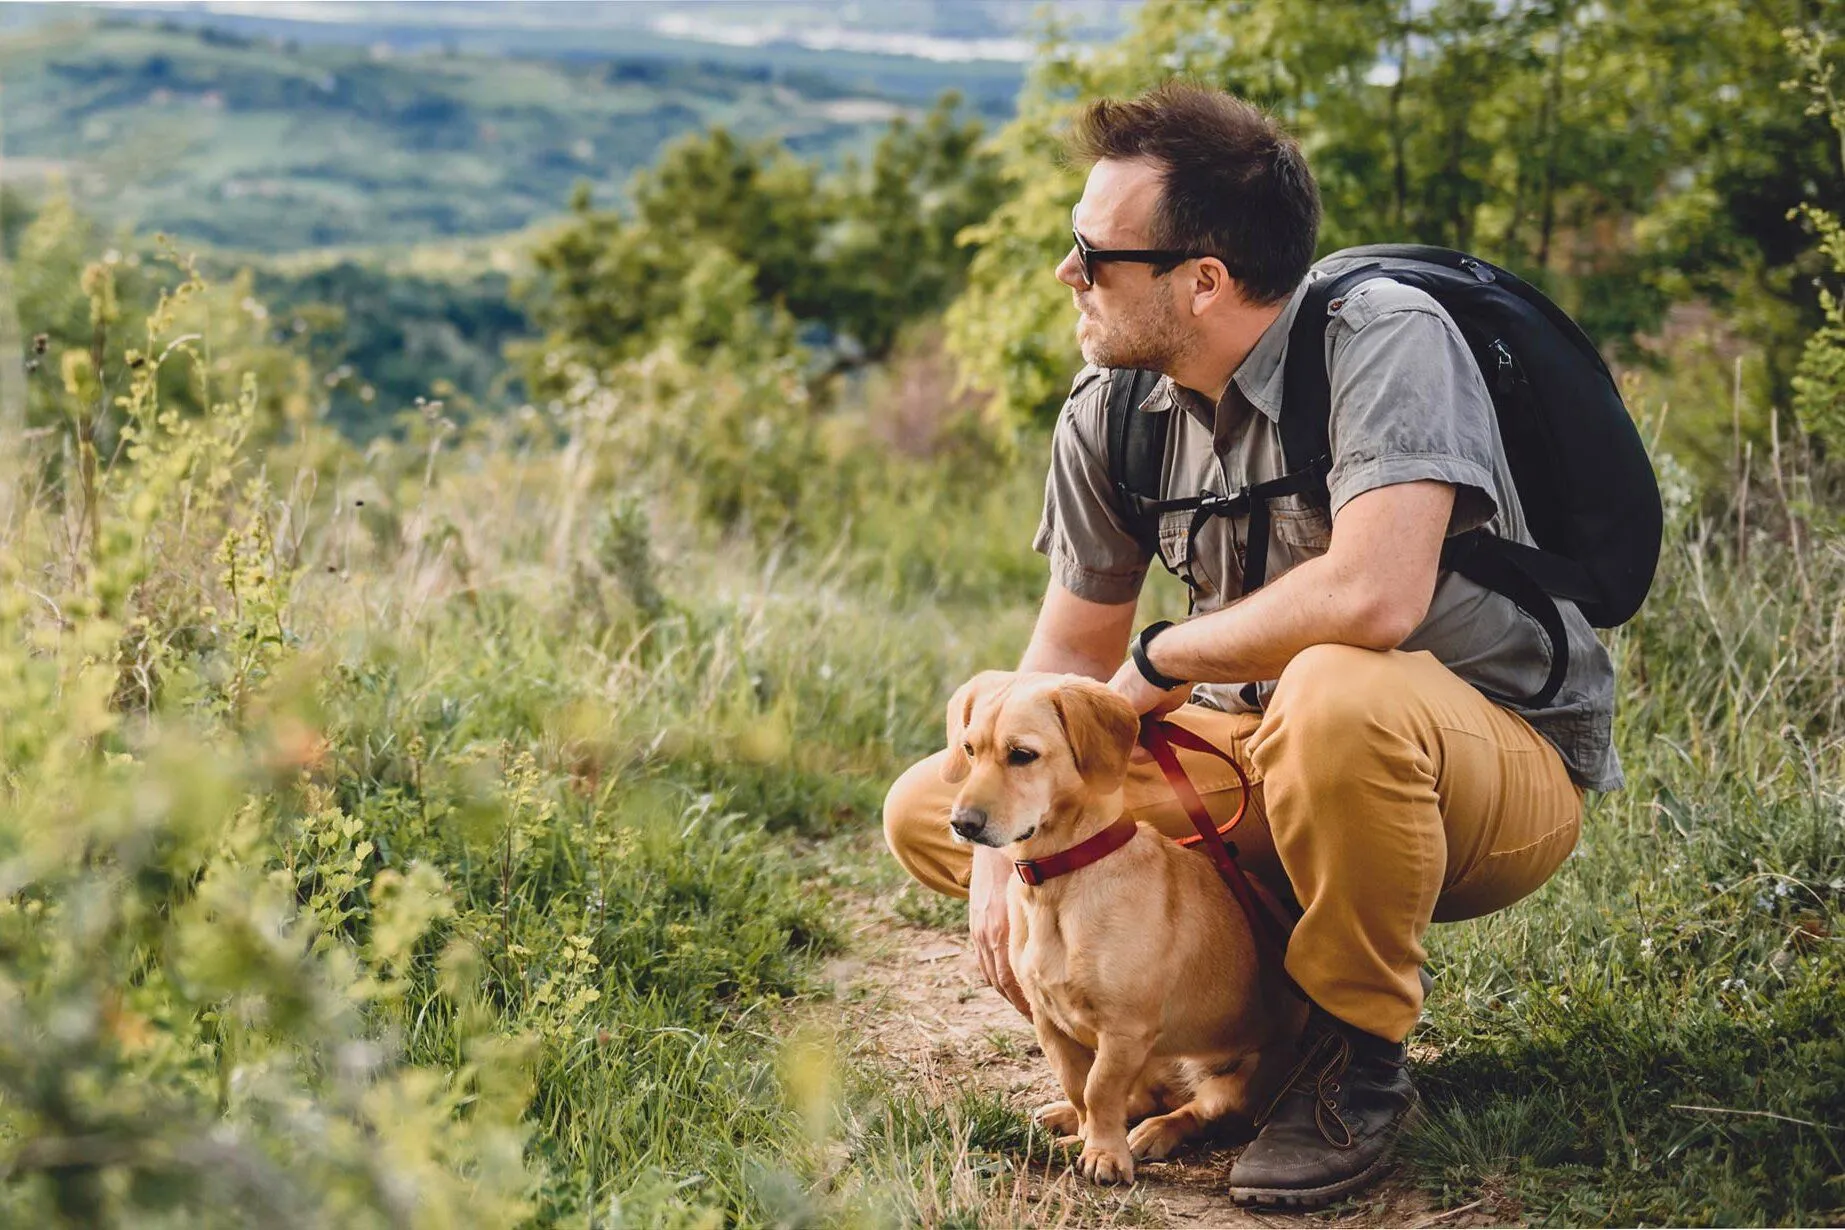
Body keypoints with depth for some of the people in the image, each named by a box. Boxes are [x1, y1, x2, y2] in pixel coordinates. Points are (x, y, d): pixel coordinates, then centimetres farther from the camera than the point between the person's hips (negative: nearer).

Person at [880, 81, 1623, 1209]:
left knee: (1332, 696, -43)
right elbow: (1068, 655, 4)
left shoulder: (1385, 341, -24)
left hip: (1504, 771, -7)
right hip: (1270, 764, 7)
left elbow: (1373, 597, -39)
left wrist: (1162, 660, -22)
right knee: (929, 812, 1)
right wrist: (1002, 854, -11)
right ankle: (1277, 994, 3)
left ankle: (1360, 1053, -14)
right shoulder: (1109, 414, -4)